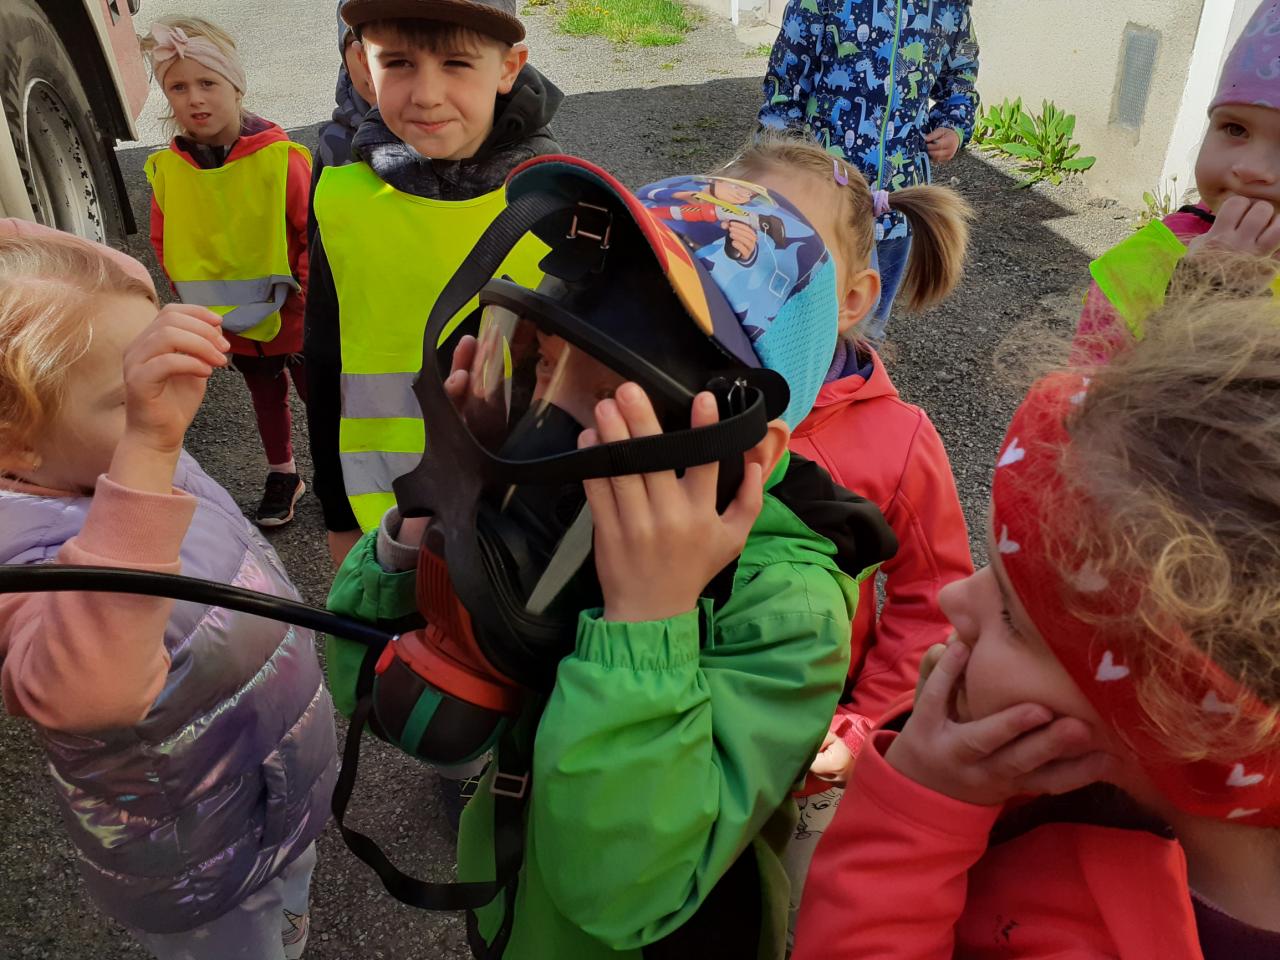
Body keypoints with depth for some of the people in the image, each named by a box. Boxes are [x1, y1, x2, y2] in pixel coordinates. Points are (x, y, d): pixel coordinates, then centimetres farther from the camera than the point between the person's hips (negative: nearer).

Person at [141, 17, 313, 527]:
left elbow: (318, 235, -15)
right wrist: (196, 297, 2)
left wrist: (301, 296, -13)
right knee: (266, 398, 22)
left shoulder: (280, 158, -20)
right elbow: (164, 242, 6)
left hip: (294, 317, -4)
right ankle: (281, 474, 40)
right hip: (230, 325, 4)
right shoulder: (167, 168, -7)